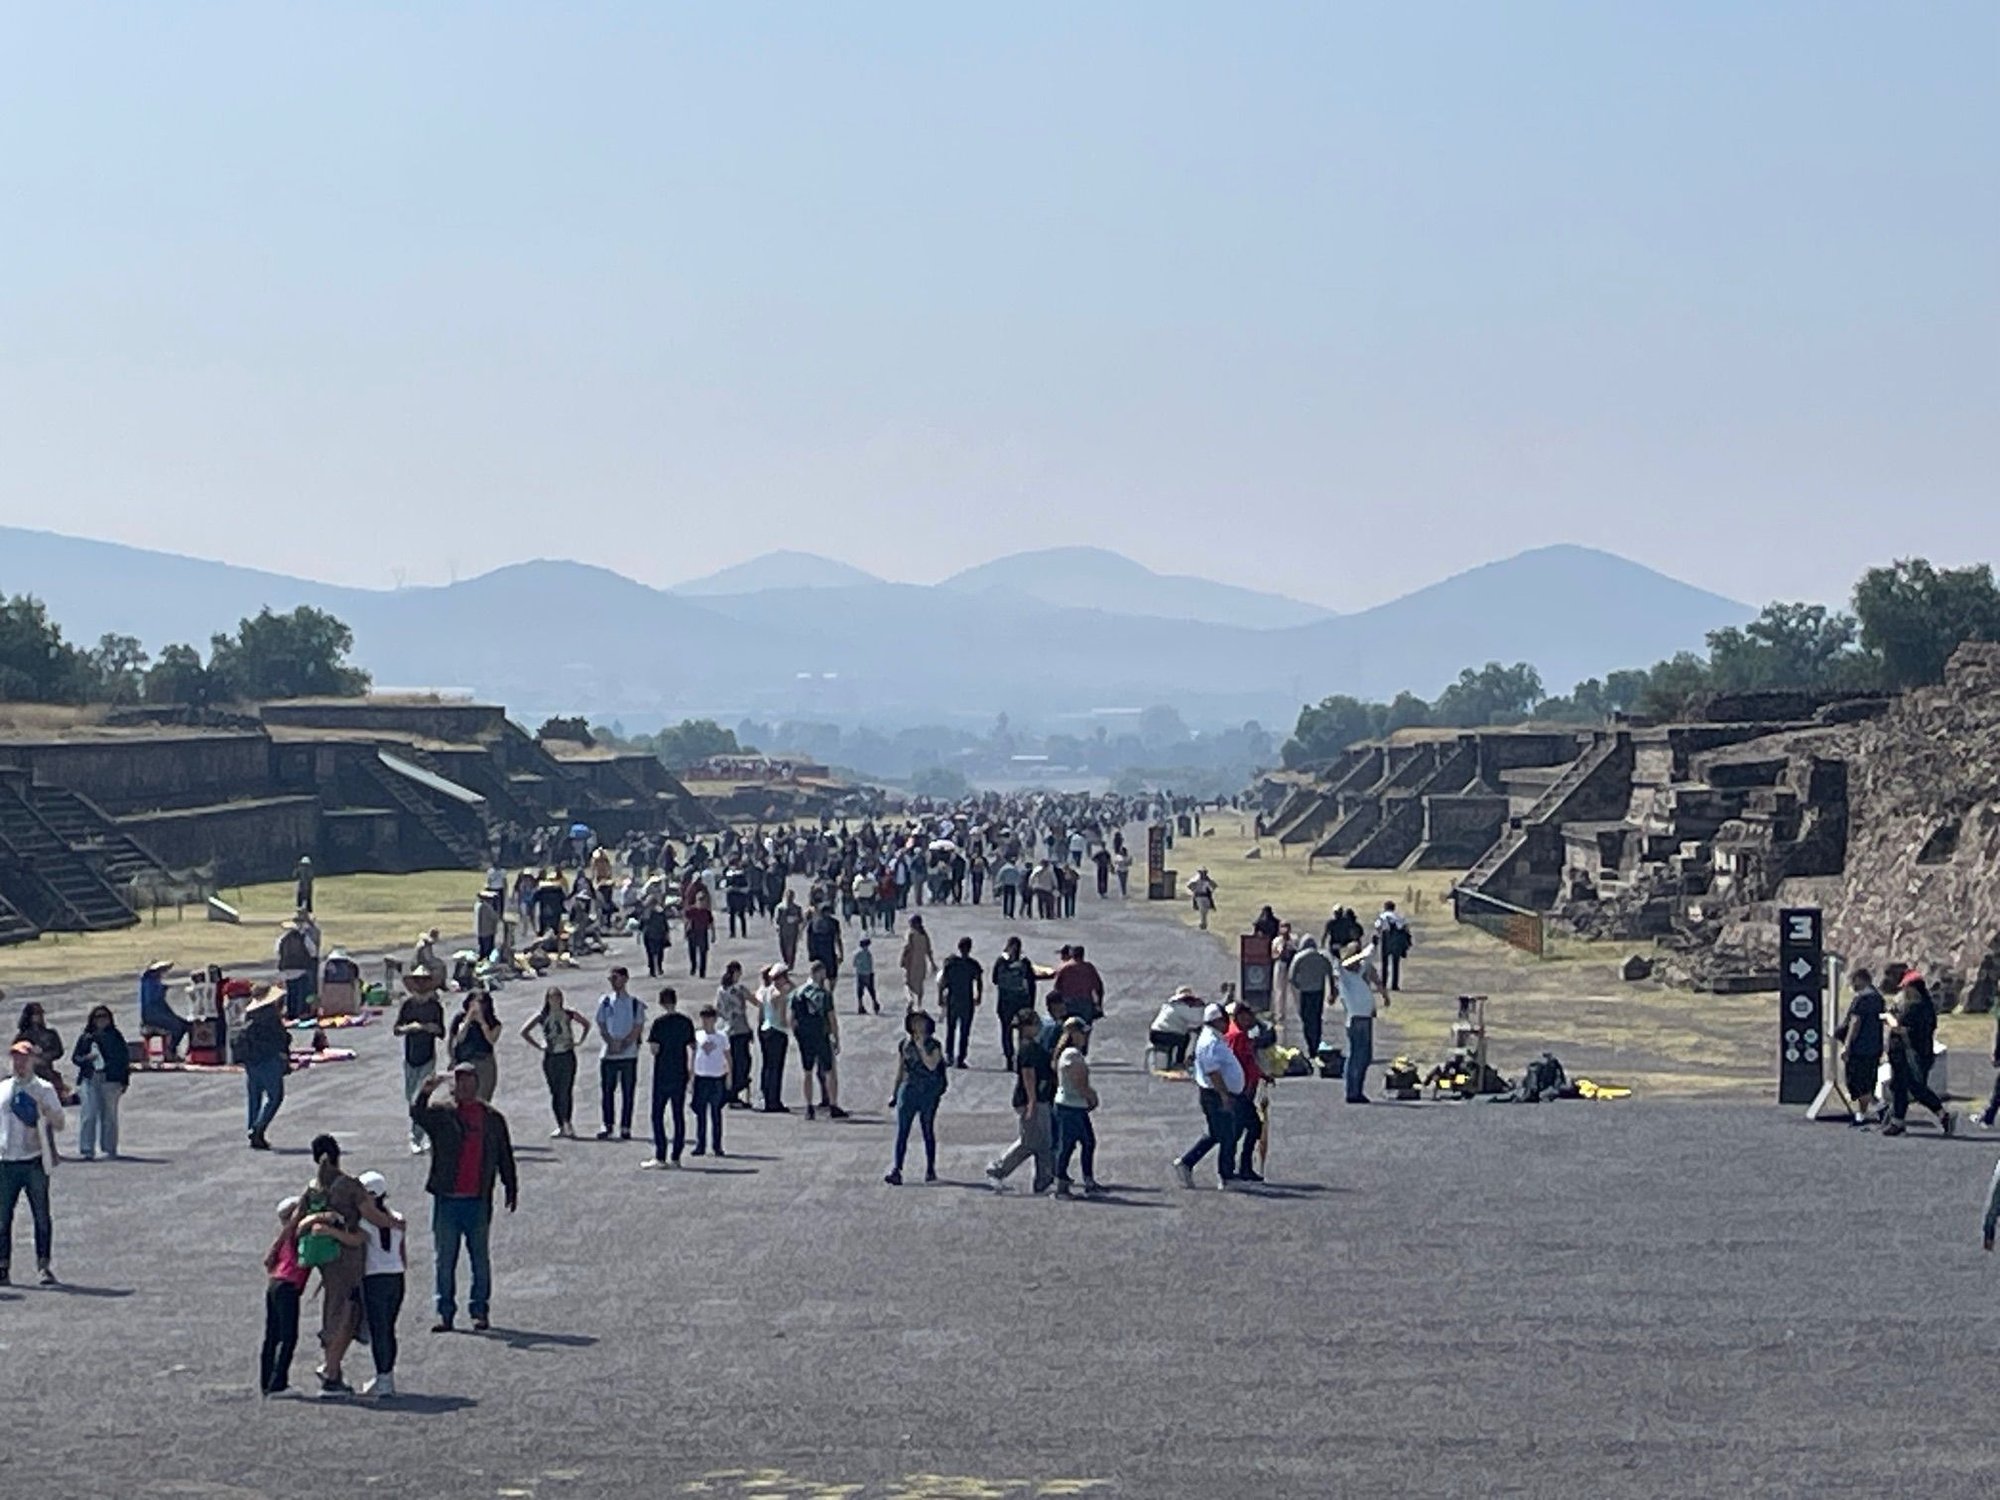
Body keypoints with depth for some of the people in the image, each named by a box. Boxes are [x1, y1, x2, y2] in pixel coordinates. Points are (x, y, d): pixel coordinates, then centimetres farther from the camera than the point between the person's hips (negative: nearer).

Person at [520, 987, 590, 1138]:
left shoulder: (568, 1014, 3)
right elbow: (524, 1032, 1)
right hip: (550, 1057, 0)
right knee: (555, 1092, 2)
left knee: (567, 1091, -5)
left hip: (567, 1056, 0)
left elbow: (586, 1023, 16)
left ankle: (568, 1124, 0)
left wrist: (580, 1041, 6)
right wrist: (538, 1046, -3)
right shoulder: (542, 1016, 1)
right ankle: (561, 1127, 7)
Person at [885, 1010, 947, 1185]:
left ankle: (930, 1169, 18)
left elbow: (932, 1065, -17)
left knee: (928, 1132, 6)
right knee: (902, 1132, -7)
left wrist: (921, 1046, -16)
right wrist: (893, 1092, 14)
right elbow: (899, 1071, 15)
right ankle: (896, 1170, -13)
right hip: (908, 1090, 2)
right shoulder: (904, 1044, 9)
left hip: (929, 1092, -2)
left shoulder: (934, 1045, 0)